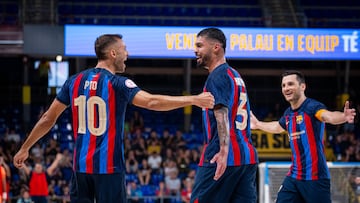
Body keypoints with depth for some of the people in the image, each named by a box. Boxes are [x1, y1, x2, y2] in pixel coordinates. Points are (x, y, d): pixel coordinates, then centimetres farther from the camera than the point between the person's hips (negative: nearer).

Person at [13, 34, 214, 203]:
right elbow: (152, 102, -24)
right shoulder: (117, 83, -9)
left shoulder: (74, 81, 7)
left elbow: (48, 119, 12)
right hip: (109, 166, -5)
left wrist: (24, 149, 22)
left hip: (82, 165, 5)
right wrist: (194, 100, -23)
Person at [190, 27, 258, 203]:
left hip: (221, 158, -8)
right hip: (247, 157, 9)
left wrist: (224, 150, -32)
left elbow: (222, 113, -20)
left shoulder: (217, 76, -6)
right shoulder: (235, 75, 22)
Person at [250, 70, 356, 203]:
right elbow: (277, 127, 34)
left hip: (315, 177, -7)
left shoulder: (312, 107, -13)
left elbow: (329, 116, -35)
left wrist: (343, 117, -57)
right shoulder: (288, 114, 10)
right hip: (294, 176, 7)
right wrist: (258, 124, 50)